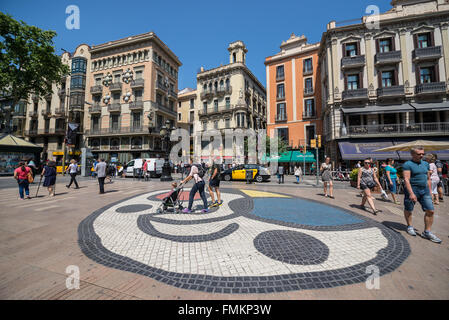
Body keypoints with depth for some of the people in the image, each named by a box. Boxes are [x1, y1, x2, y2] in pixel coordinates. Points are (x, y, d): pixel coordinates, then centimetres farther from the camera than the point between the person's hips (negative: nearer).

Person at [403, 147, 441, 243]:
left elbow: (428, 179, 18)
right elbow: (406, 180, -18)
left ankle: (427, 232, 12)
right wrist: (411, 193, -24)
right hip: (412, 189, -6)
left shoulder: (426, 164, 11)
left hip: (424, 190, 6)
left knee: (430, 211, 2)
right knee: (408, 210, 7)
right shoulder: (408, 164, -12)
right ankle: (410, 226, 28)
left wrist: (429, 192, 15)